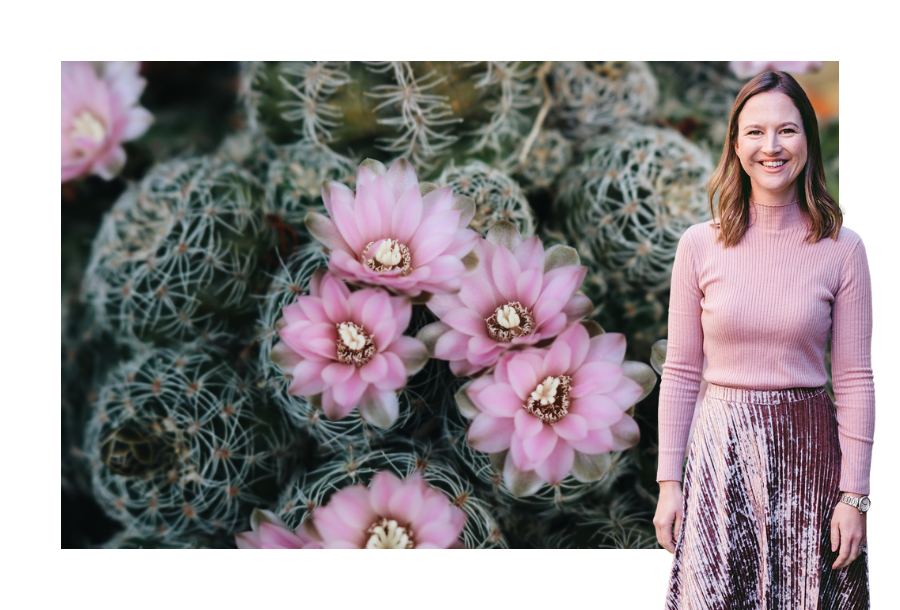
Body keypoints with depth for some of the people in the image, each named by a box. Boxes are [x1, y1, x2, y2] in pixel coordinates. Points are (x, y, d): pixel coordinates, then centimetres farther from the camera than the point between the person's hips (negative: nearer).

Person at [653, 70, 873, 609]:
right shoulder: (700, 245, -1)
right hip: (722, 448, 0)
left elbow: (855, 380, 0)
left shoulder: (842, 249, -1)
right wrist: (669, 483, 1)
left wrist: (854, 495, -3)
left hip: (810, 448, 0)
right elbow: (680, 372, 3)